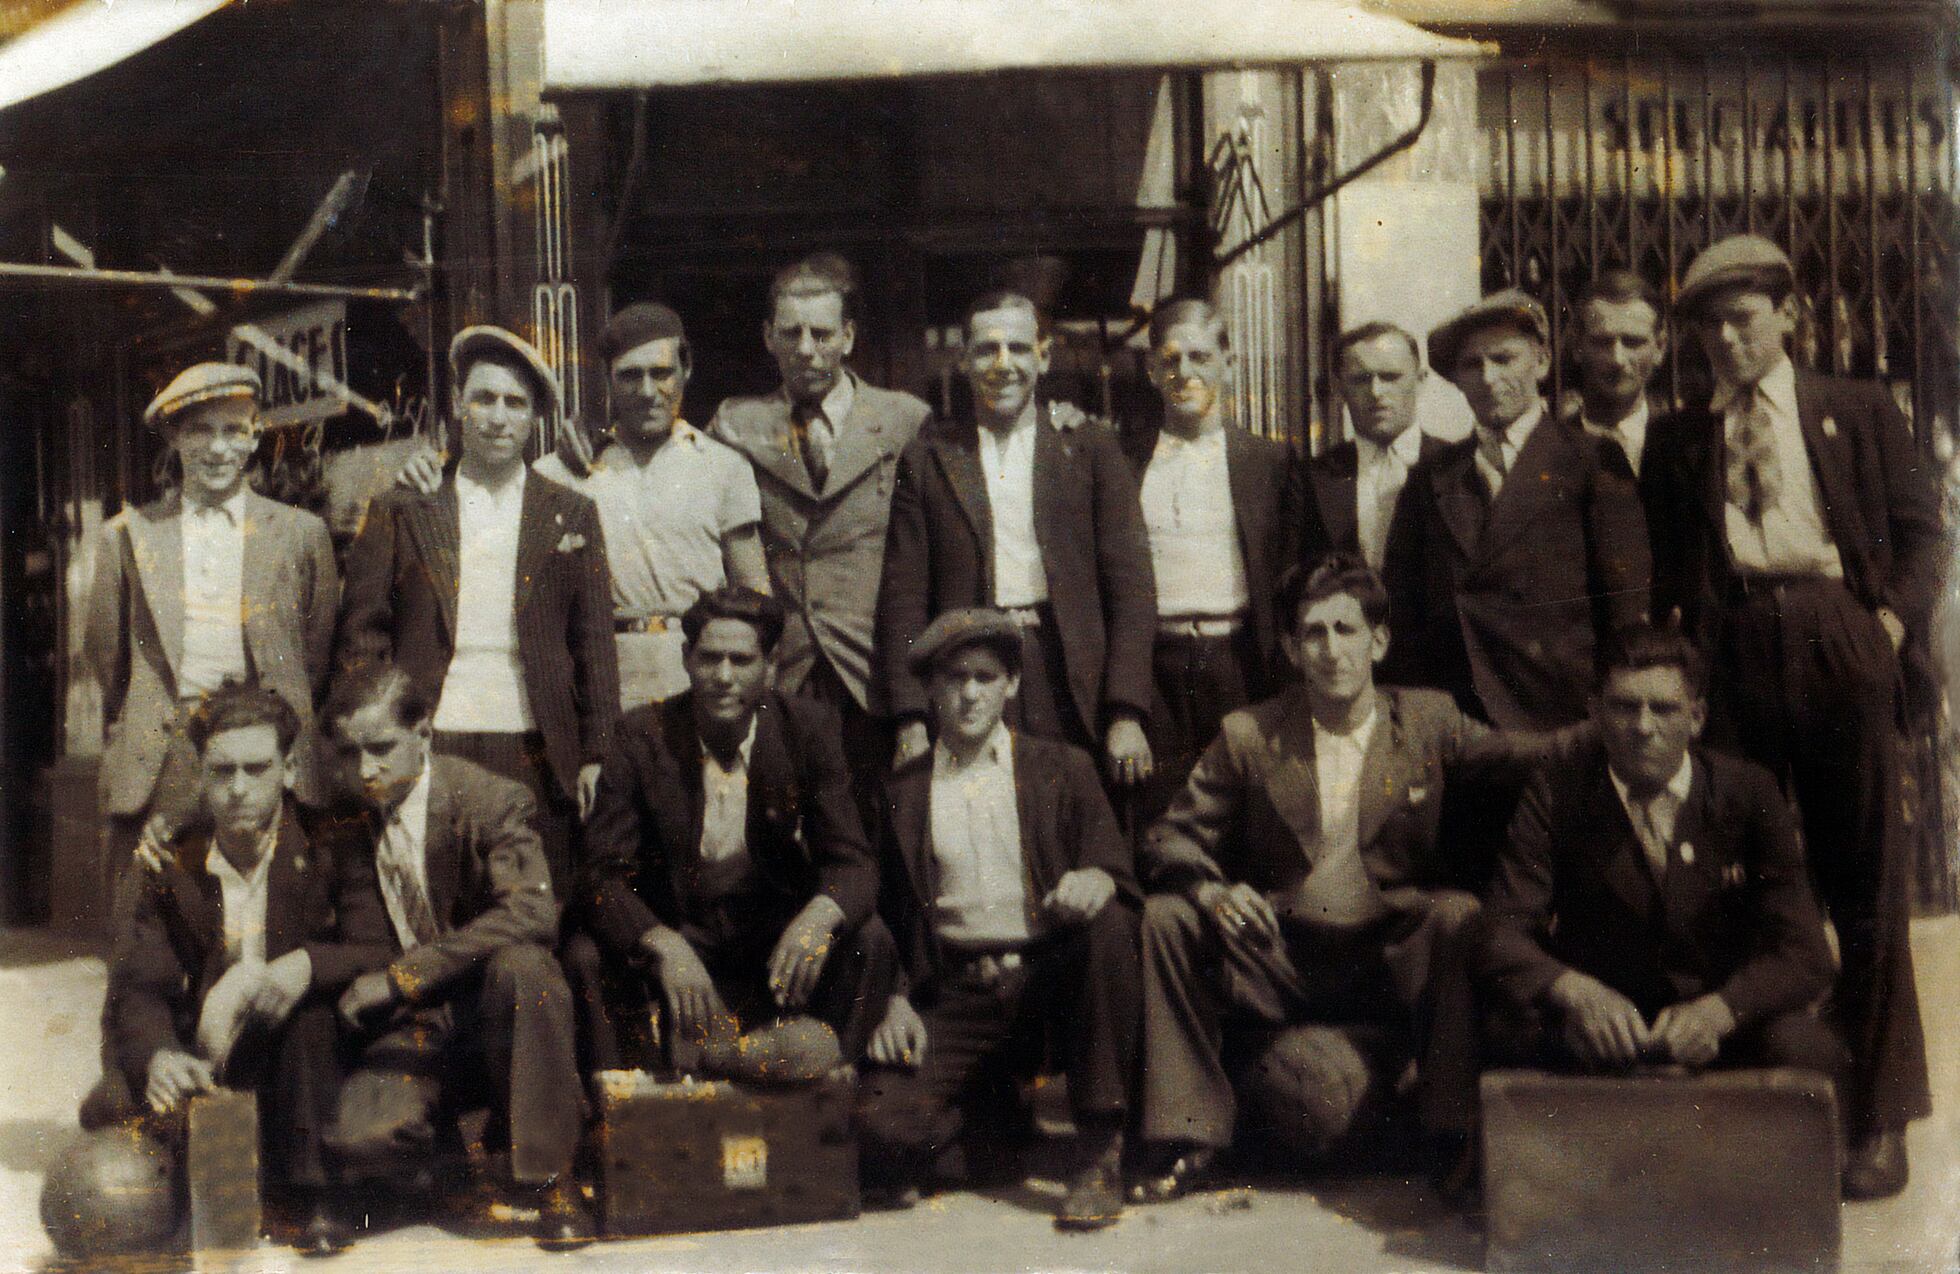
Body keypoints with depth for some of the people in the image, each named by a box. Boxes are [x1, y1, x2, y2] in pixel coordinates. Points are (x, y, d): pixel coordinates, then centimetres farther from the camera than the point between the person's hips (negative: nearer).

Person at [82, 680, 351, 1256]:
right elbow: (137, 988, -13)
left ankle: (307, 1193, -21)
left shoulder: (324, 849, -6)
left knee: (310, 992, -33)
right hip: (190, 1060, 2)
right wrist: (157, 1054, -36)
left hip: (286, 1056, -1)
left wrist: (311, 963, -33)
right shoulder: (163, 866, -3)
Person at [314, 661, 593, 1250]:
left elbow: (532, 911, -28)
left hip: (495, 1004, -3)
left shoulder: (490, 799, -11)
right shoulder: (346, 820, 5)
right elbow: (364, 949, 8)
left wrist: (402, 974, -30)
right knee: (359, 1141, -26)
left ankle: (551, 1178, -22)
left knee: (519, 965, -39)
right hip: (414, 1025, 3)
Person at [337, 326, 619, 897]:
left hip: (536, 760, 1)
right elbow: (361, 631, 8)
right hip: (424, 753, 0)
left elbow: (594, 643, 9)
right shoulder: (400, 511, 9)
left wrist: (594, 757, 3)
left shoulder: (572, 515, 11)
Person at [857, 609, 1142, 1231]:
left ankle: (1100, 1153, -22)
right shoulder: (901, 792, 14)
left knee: (1108, 924, -35)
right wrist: (895, 1003, -1)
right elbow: (887, 916, 16)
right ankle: (989, 1117, 9)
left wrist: (1095, 881, -22)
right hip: (956, 993, 0)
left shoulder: (1064, 770, 11)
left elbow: (1117, 875, 3)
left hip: (1055, 971, 0)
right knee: (881, 1126, -26)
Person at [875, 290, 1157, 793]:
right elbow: (903, 597, 7)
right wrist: (910, 722, -3)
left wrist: (1127, 714, -5)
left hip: (1073, 691, 0)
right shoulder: (927, 460, 10)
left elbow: (1131, 583, 4)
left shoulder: (1090, 446, 9)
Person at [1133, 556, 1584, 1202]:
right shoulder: (1248, 736, 1)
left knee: (1461, 918, -30)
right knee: (1166, 918, -20)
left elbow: (1522, 756, 1)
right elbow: (1172, 836, 2)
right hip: (1279, 960, 1)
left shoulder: (1428, 720, 3)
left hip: (1395, 958, -1)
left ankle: (1456, 1136, -19)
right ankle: (1188, 1137, -11)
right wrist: (1210, 889, -20)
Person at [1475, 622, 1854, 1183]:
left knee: (1806, 1049, -31)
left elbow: (1803, 952, -10)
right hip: (1598, 1028, 0)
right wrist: (1573, 990, -35)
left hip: (1723, 1024, 1)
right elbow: (1502, 937, -12)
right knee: (1513, 1028, -32)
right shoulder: (1555, 797, -5)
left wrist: (1717, 1011, -31)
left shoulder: (1747, 792, -3)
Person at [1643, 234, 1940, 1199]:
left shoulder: (1859, 412, 13)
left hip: (1837, 638, -1)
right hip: (1731, 650, 2)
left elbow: (1920, 525, 10)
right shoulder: (1677, 439, 16)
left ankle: (1879, 1116, 9)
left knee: (1865, 881, 0)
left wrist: (1899, 615, -6)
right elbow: (1662, 567, 13)